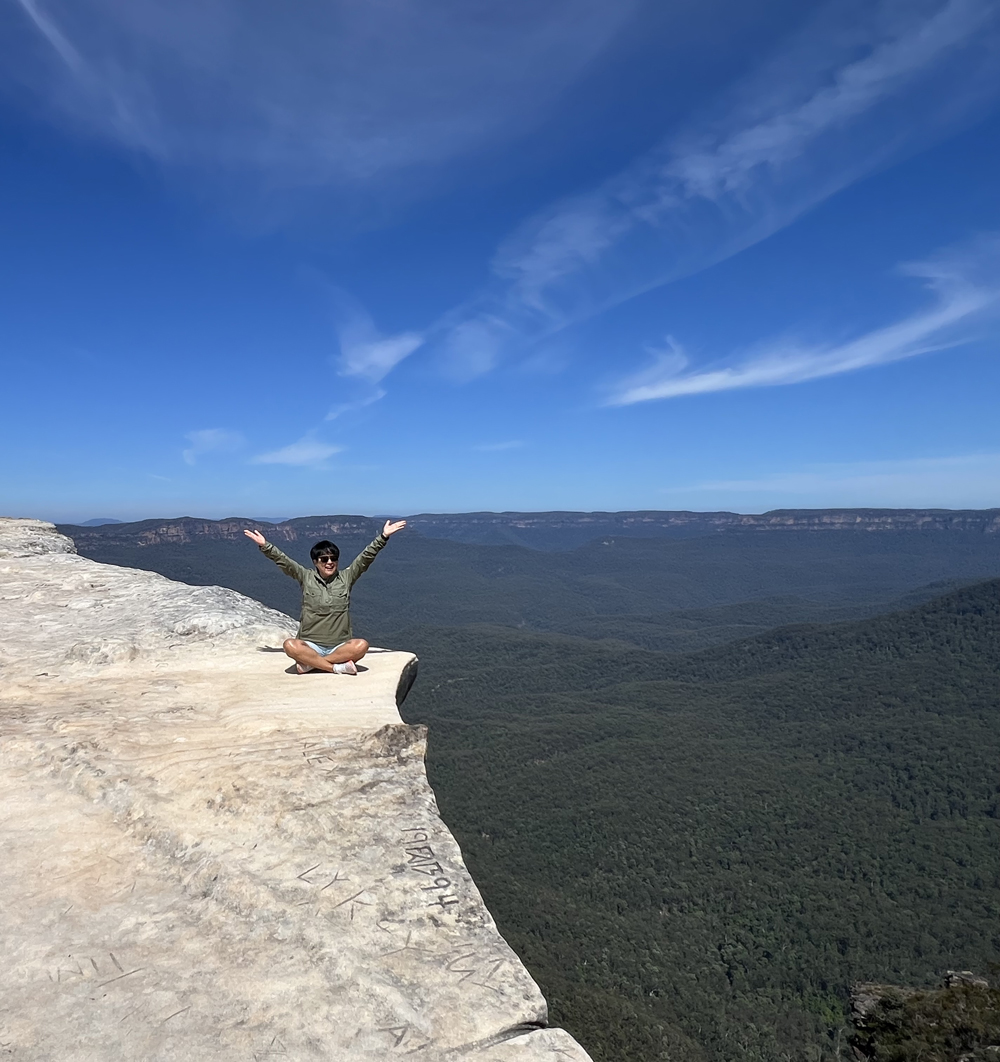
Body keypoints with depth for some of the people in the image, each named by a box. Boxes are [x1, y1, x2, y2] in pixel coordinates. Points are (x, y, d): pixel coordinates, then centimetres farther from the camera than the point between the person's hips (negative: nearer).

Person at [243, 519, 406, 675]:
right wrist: (265, 546, -13)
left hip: (340, 646, 0)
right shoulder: (306, 577, 5)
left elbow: (366, 556, -2)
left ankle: (310, 663, -23)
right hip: (311, 645, 0)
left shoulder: (346, 578, 5)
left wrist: (383, 536, -9)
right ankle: (338, 667, -28)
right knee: (290, 645, -31)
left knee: (361, 645, -31)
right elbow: (283, 561, -2)